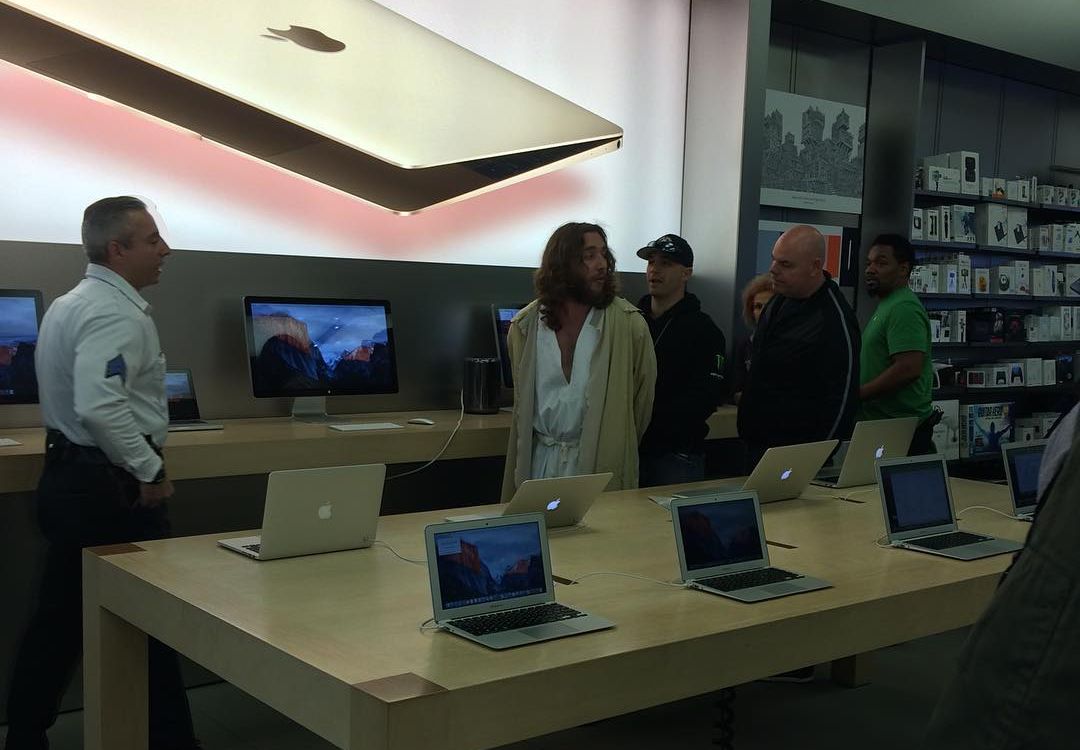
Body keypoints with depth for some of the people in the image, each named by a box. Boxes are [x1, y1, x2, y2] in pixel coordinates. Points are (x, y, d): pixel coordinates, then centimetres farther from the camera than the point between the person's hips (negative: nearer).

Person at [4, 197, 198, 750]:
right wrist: (150, 471, -20)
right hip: (110, 488, -10)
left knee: (61, 619, 16)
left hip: (65, 474, 10)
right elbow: (101, 407, -30)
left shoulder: (69, 304, 14)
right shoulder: (117, 314, -18)